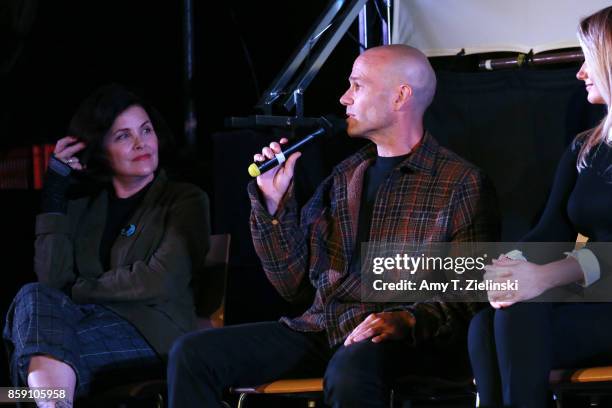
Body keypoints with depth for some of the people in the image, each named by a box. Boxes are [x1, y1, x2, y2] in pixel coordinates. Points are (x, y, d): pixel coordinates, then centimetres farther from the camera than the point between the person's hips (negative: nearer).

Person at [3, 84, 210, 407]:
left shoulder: (185, 200, 11)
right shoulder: (83, 206, 22)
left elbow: (160, 281, -6)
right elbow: (52, 279, 4)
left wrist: (81, 289, -1)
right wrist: (54, 190, 4)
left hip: (151, 329, -4)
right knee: (35, 295, -32)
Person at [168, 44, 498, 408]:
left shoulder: (461, 183, 1)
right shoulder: (345, 176, 20)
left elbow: (471, 297, -6)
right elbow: (294, 285, 17)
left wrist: (409, 321, -23)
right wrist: (274, 203, 6)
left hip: (402, 341, -6)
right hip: (321, 331, 6)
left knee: (349, 374, -41)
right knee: (192, 353, -12)